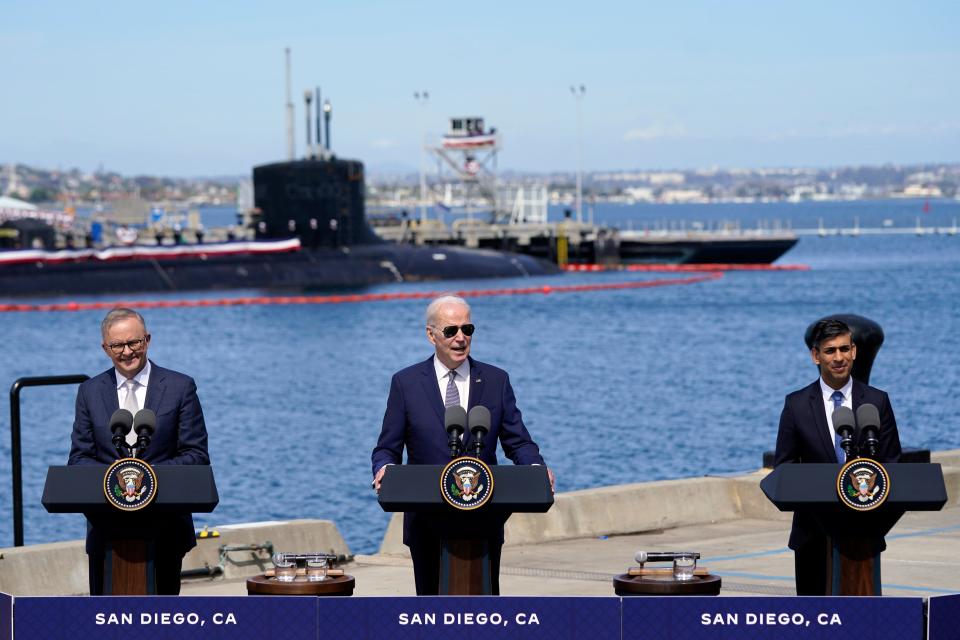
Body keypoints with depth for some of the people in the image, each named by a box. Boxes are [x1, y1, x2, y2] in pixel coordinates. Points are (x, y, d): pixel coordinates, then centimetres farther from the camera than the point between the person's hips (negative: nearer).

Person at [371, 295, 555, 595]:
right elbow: (387, 448, 3)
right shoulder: (406, 383, 3)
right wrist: (385, 468, -21)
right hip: (427, 522, -1)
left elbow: (517, 441, 5)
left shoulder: (496, 381, 6)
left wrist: (536, 467, -17)